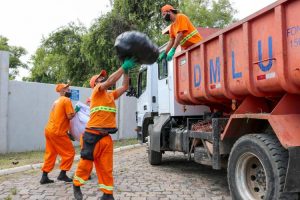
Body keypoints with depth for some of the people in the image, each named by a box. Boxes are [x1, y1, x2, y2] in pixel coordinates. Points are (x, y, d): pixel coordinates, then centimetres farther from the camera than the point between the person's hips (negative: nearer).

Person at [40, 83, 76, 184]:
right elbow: (70, 116, -15)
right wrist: (75, 111, 2)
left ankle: (44, 177, 14)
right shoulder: (66, 100, -8)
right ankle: (62, 174, 2)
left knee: (50, 153, 13)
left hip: (49, 130, 9)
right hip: (57, 132, -9)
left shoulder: (56, 101, 20)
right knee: (69, 152, 2)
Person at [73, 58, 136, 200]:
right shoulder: (97, 91, -1)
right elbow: (110, 81, -17)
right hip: (92, 135, -6)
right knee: (86, 163, 4)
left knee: (106, 167, 6)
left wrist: (126, 71, 8)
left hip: (106, 137, 6)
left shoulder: (110, 95, 19)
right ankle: (76, 185, 27)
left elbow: (125, 87, 17)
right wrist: (123, 67, -16)